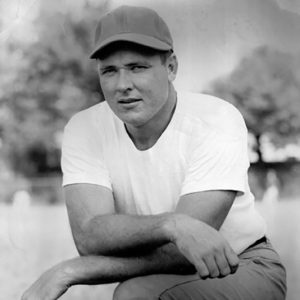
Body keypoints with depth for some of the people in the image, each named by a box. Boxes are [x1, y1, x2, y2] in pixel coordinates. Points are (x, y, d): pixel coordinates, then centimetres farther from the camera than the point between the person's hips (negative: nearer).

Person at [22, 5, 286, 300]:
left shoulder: (218, 121, -21)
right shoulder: (84, 130, -10)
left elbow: (182, 251, -26)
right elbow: (89, 236, -23)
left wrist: (71, 270, -27)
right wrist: (171, 224, -41)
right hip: (162, 276, 4)